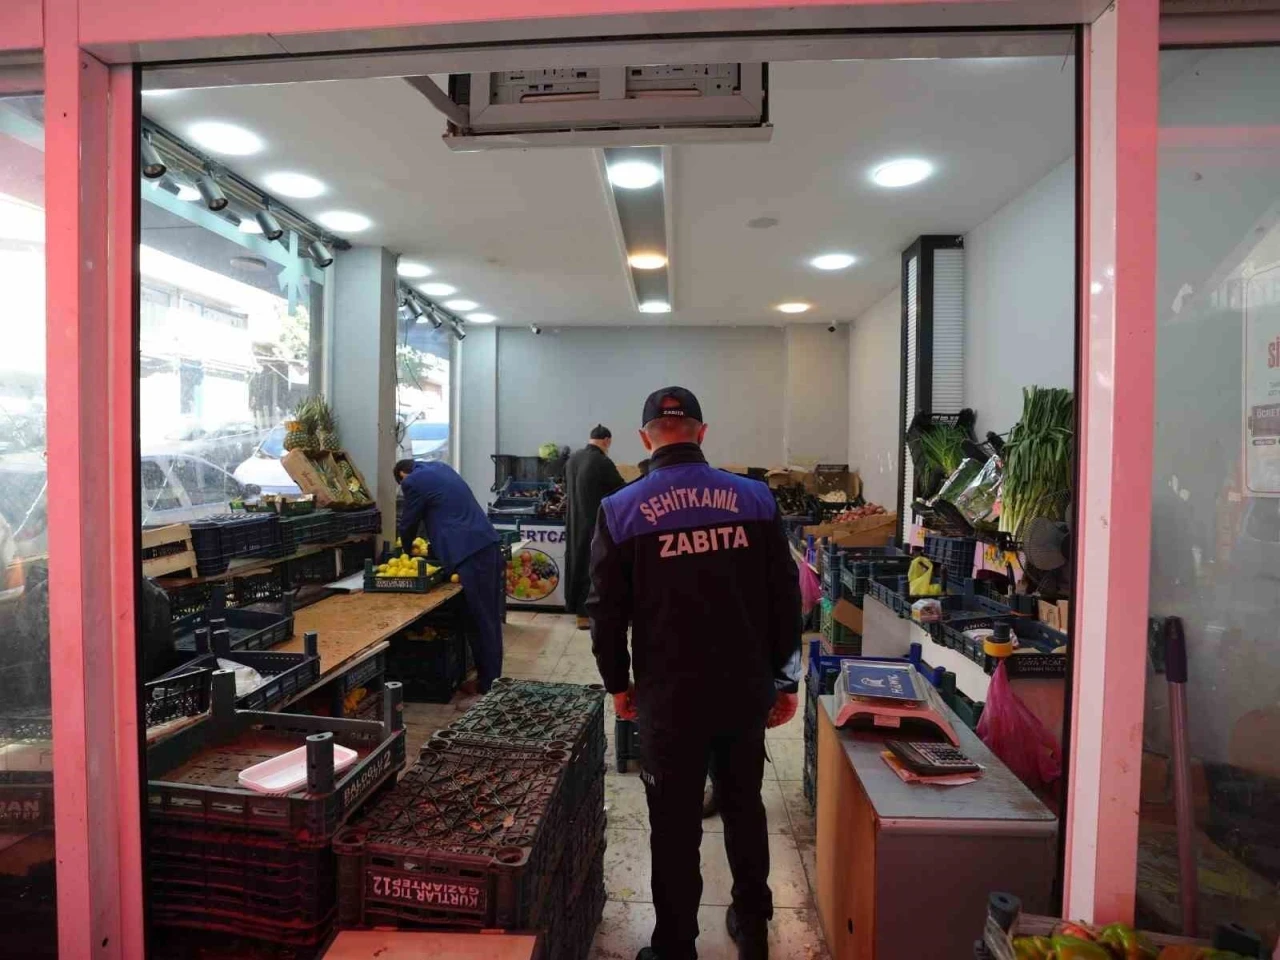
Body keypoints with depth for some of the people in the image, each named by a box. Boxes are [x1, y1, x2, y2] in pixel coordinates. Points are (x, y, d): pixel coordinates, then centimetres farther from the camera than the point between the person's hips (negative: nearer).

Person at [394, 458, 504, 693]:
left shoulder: (412, 481, -1)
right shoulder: (440, 467, 23)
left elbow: (408, 523, 9)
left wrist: (406, 552, 28)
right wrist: (435, 544, 33)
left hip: (470, 553, -9)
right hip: (488, 545, 9)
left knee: (480, 621, -1)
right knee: (490, 618, 14)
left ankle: (488, 683, 8)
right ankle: (492, 677, 24)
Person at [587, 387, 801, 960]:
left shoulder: (620, 510, -9)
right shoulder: (755, 498, -5)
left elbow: (606, 610, -5)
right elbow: (785, 597, -1)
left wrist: (617, 682, 10)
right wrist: (784, 680, 10)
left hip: (670, 695, -2)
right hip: (746, 687, 3)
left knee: (675, 824, 14)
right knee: (744, 804, 24)